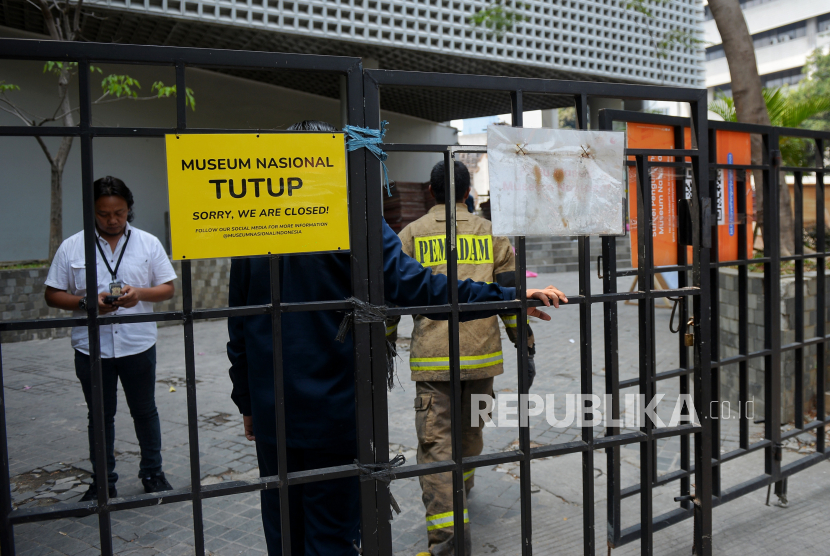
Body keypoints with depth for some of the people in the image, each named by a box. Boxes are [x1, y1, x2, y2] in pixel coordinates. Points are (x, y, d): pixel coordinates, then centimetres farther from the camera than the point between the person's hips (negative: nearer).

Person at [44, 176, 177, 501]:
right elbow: (53, 295, 1)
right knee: (100, 416, 12)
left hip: (138, 346, 0)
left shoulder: (148, 243, 1)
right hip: (91, 349, 0)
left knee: (145, 411, 13)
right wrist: (87, 302, -17)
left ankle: (153, 473, 29)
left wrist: (139, 293, -17)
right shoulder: (72, 248, 0)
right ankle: (103, 482, 27)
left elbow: (167, 289, 3)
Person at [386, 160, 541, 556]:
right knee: (470, 430, 24)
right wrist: (526, 347, 10)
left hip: (432, 358, -3)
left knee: (435, 442, -2)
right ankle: (462, 489, 46)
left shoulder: (412, 234, 4)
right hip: (482, 355, 3)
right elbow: (511, 293, 4)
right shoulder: (489, 233, 8)